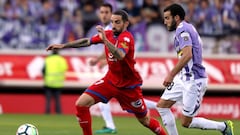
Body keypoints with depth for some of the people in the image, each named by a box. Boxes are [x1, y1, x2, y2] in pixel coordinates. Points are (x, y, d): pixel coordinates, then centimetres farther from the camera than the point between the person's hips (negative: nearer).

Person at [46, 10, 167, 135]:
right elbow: (87, 41, 11)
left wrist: (105, 40, -49)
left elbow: (120, 56, -40)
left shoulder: (126, 37, -21)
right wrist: (63, 45, 10)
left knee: (144, 120, 5)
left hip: (129, 85, -5)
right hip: (110, 80, 5)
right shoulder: (108, 34, -2)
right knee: (81, 104, -11)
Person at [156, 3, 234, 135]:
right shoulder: (188, 28, 15)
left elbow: (187, 55, -30)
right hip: (183, 78, 10)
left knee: (186, 122, -5)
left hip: (193, 81, -10)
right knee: (162, 105, 5)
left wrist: (171, 74, -29)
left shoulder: (183, 30, -16)